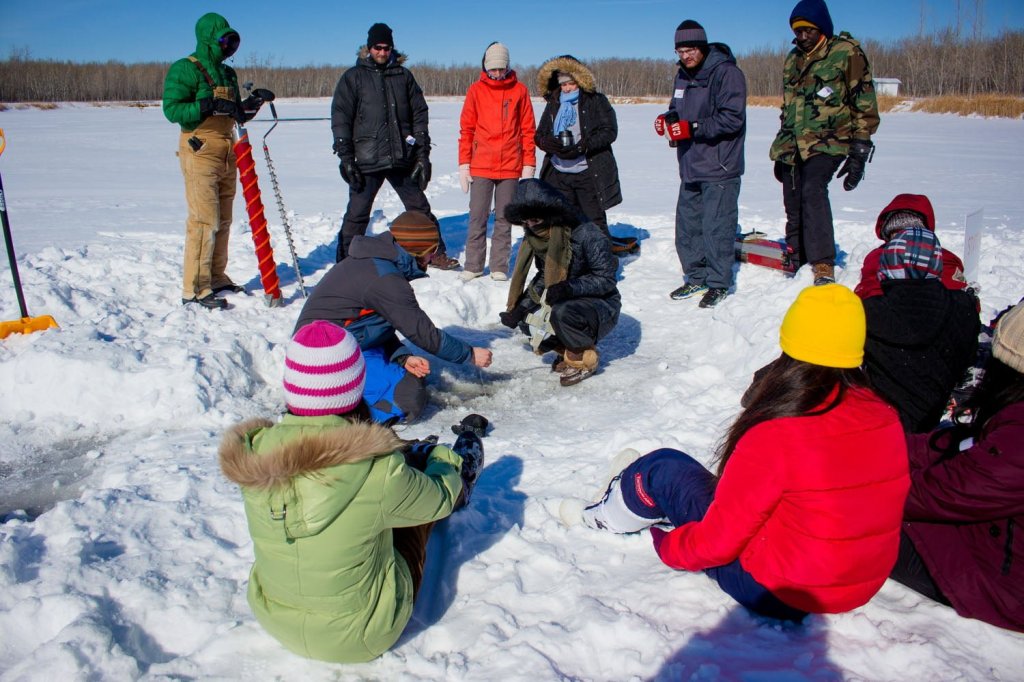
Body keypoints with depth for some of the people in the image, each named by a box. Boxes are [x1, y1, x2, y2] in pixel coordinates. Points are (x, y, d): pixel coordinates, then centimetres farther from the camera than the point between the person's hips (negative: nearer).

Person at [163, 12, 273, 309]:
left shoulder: (228, 73, 18)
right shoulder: (185, 69, -6)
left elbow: (237, 115, 21)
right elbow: (172, 109, -15)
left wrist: (254, 101, 3)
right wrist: (210, 105, -24)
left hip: (227, 154, 8)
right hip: (200, 152, -8)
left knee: (223, 220, 10)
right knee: (205, 221, -11)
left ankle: (216, 279, 19)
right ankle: (195, 290, -7)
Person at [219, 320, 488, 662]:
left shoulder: (254, 454, -20)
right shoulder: (380, 472, -33)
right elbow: (439, 498, -9)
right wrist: (445, 458, 15)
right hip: (361, 638, -4)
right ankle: (461, 486, 53)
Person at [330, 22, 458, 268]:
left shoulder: (404, 76, 11)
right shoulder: (353, 77, 3)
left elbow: (419, 114, 11)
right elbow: (340, 118, -1)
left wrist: (422, 153, 3)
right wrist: (346, 157, -9)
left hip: (402, 159, 3)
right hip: (367, 161, -3)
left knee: (420, 208, 12)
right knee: (357, 215, -2)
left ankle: (435, 252, 26)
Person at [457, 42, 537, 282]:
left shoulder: (519, 90, 5)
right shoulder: (476, 90, 5)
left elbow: (528, 129, 6)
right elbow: (466, 129, 6)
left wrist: (529, 164, 1)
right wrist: (463, 163, 0)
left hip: (510, 167, 0)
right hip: (480, 166, 0)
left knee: (504, 218, 5)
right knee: (478, 217, 1)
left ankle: (499, 266, 11)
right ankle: (473, 265, 9)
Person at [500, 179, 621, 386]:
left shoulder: (585, 233, -24)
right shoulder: (536, 238, -2)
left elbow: (606, 278, -23)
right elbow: (544, 279, 4)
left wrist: (570, 288, -37)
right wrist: (520, 307, -11)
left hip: (602, 305, -7)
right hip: (567, 301, 8)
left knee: (563, 313, -35)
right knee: (527, 318, -10)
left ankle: (584, 359, -8)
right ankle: (567, 348, 11)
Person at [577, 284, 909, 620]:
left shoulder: (776, 437, -28)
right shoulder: (886, 419, -8)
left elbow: (721, 539, -19)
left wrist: (670, 547, 2)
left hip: (776, 594, -7)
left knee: (662, 468, 5)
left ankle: (605, 516, 35)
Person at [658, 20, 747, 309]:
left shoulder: (726, 72, -12)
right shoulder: (683, 75, 14)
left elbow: (732, 118, -20)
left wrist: (692, 128, -23)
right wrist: (668, 119, 1)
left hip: (719, 168, -8)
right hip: (690, 166, 8)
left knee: (716, 227, -5)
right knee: (687, 225, 11)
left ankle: (718, 283, 8)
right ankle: (696, 277, 24)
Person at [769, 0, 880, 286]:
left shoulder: (846, 53, -3)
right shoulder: (793, 59, 17)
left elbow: (864, 105, -4)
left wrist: (859, 152, -10)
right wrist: (781, 153, 25)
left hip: (826, 142, -7)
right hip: (792, 146, 7)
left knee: (813, 192, -28)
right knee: (793, 208, 8)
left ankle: (823, 268, -31)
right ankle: (797, 262, 25)